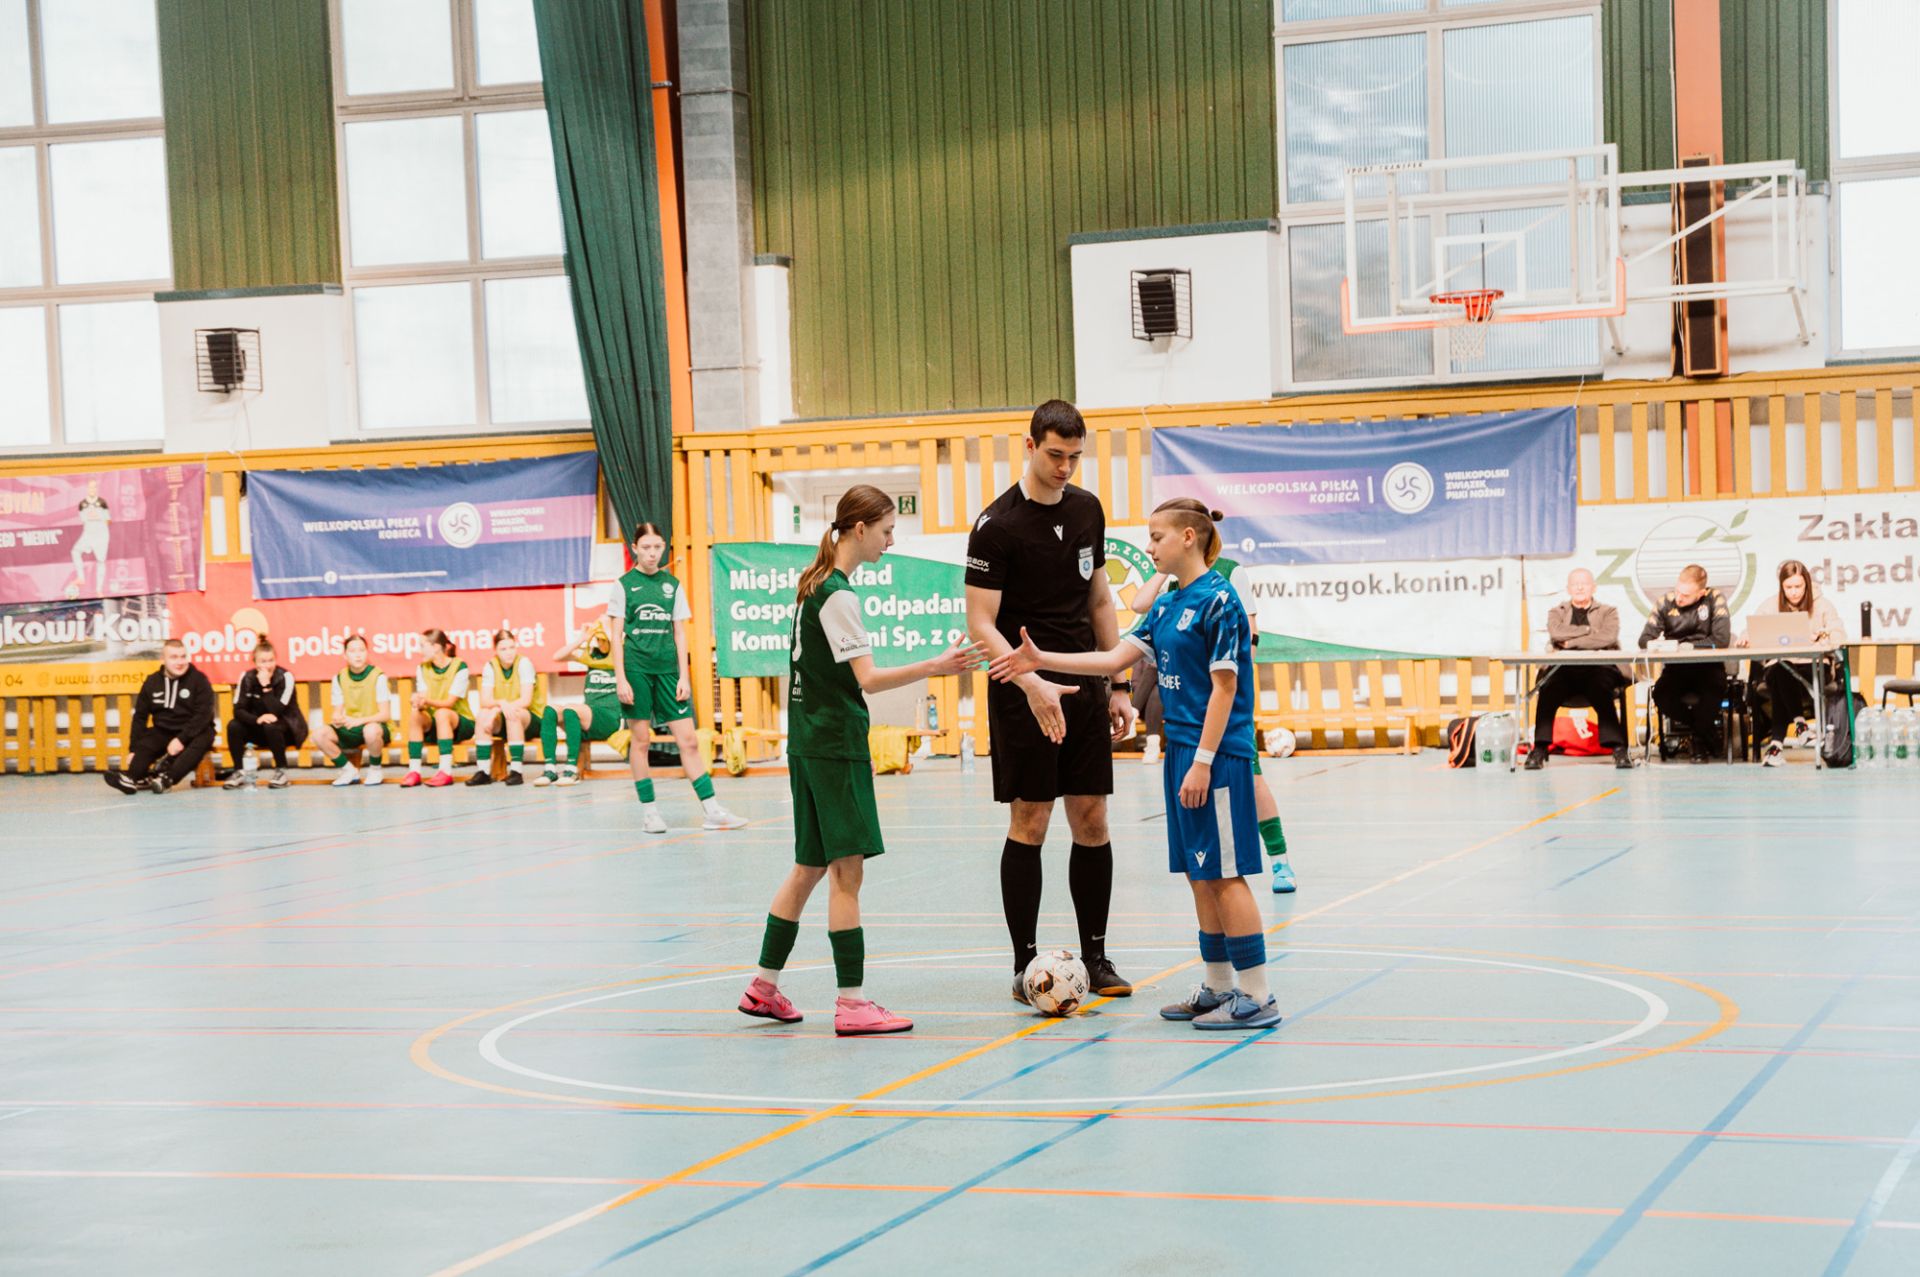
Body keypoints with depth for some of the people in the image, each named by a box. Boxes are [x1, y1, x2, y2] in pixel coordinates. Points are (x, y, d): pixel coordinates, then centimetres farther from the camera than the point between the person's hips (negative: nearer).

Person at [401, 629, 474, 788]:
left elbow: (450, 702, -19)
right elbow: (422, 698, -6)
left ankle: (446, 771, -40)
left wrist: (428, 701, -38)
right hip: (434, 725, 4)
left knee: (442, 713, -36)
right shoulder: (422, 668, 4)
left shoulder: (459, 666, -12)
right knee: (415, 715, -27)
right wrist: (419, 704, -32)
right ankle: (414, 770, -29)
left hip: (461, 723, -4)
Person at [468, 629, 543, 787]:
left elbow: (526, 700, -22)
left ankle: (516, 771, -32)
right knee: (482, 715, -25)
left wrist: (496, 710, -29)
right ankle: (483, 771, -23)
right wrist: (501, 703, -35)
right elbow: (485, 701, -12)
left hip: (531, 716, -4)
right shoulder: (490, 666, -3)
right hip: (501, 719, 4)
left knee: (513, 715, -35)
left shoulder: (524, 663, -14)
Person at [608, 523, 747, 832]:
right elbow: (617, 635, 0)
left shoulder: (672, 584, 10)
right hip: (636, 667, -2)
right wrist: (620, 678, -8)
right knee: (640, 739, 1)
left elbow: (679, 633, 11)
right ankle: (648, 811, 9)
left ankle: (711, 809, -2)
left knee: (688, 740, -1)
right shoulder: (624, 584, 2)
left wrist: (683, 676, 4)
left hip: (668, 668, 3)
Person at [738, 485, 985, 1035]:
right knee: (847, 870, -9)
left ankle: (764, 986, 21)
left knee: (811, 866, 15)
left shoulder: (814, 584, 14)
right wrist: (934, 668, -28)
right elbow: (866, 678, -20)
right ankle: (852, 1004, -10)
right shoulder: (838, 594, -15)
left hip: (810, 743, 10)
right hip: (835, 746, -10)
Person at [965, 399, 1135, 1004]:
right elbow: (981, 624, -14)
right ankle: (1026, 964, 4)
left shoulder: (1087, 509, 8)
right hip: (1023, 692, -5)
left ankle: (1095, 957, 14)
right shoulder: (996, 525, -11)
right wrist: (1032, 685, -26)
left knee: (1092, 820, 5)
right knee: (1029, 824, -3)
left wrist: (1118, 685, 13)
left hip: (1085, 686, 5)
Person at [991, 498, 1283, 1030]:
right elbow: (1115, 658, 12)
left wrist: (1203, 761, -18)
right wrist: (1041, 660, 7)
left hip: (1216, 756, -9)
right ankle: (1219, 987, 20)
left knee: (1224, 875, -6)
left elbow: (1224, 687, -15)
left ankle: (1257, 997, -2)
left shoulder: (1219, 600, -12)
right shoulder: (1167, 607, 13)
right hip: (1181, 751, 9)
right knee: (1200, 877, 12)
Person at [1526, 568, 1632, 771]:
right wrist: (1591, 630, -2)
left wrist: (1572, 642, -5)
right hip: (1564, 670, 1)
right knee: (1547, 691, -31)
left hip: (1598, 669, -1)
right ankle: (1539, 749, -28)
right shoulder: (1557, 613, 21)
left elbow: (1609, 637, -5)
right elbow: (1556, 633, -3)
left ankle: (1618, 748, -34)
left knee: (1601, 692, -35)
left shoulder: (1608, 611, 16)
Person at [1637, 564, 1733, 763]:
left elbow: (1722, 639, -16)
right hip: (1676, 668, 3)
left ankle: (1701, 743, -9)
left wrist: (1690, 646, -18)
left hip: (1708, 666, -3)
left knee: (1712, 691, -36)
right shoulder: (1667, 602, 2)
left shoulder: (1715, 599, -6)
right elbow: (1645, 638, 0)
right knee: (1661, 696, -28)